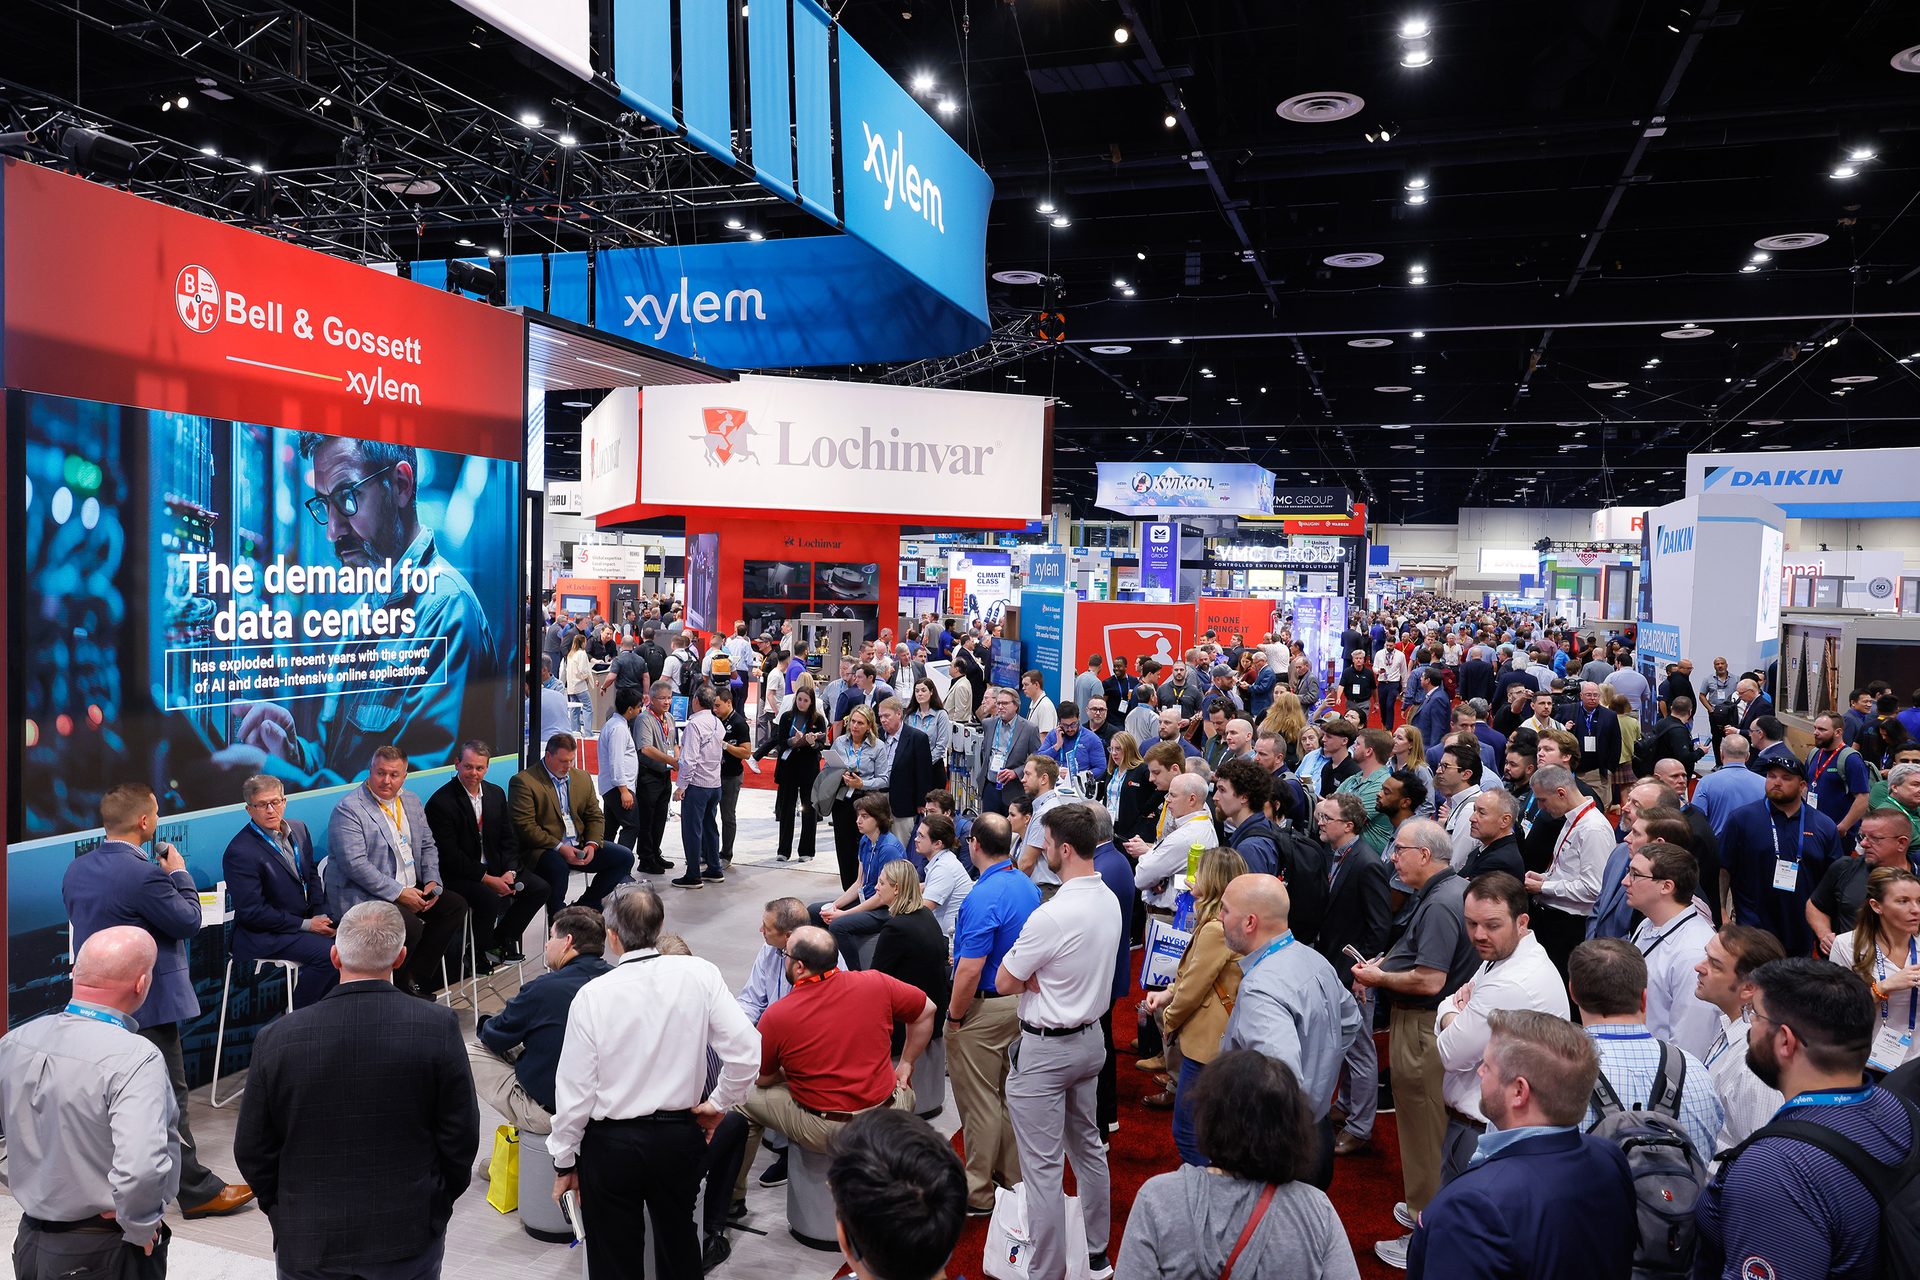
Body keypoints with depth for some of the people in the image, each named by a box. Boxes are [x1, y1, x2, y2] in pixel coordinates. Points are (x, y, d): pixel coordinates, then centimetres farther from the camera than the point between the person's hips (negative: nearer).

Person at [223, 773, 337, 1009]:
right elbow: (251, 912, -17)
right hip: (263, 935, -8)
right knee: (326, 953, -27)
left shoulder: (299, 829, 7)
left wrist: (322, 916, 0)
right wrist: (306, 925, -16)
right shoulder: (239, 852, -17)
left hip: (304, 921, 8)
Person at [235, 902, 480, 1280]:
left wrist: (283, 1216, 15)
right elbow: (460, 1138, -9)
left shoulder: (275, 1039, -11)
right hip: (409, 1239, -1)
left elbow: (252, 1151, -2)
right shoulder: (438, 1029, -15)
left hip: (306, 1246, 1)